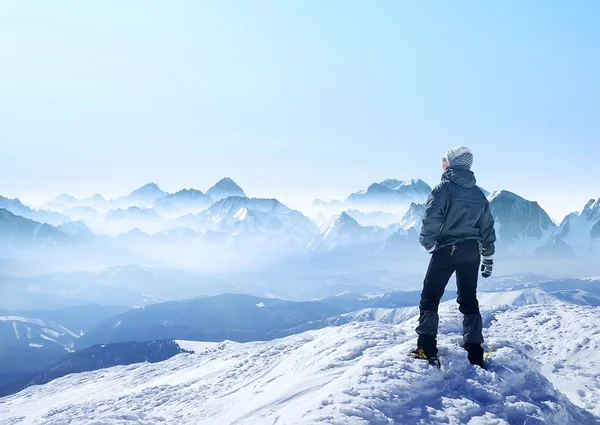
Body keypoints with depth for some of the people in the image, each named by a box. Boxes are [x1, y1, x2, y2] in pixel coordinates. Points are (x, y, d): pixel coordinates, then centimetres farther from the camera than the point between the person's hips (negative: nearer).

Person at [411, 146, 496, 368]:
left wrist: (428, 244, -4)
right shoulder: (478, 194, 11)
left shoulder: (444, 188, -8)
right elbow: (487, 227, 15)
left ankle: (427, 347, -3)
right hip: (471, 252, 6)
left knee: (430, 297, 3)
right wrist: (488, 258, 21)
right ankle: (475, 351, 12)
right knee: (469, 300, 13)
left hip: (446, 249, -6)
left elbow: (431, 218, -18)